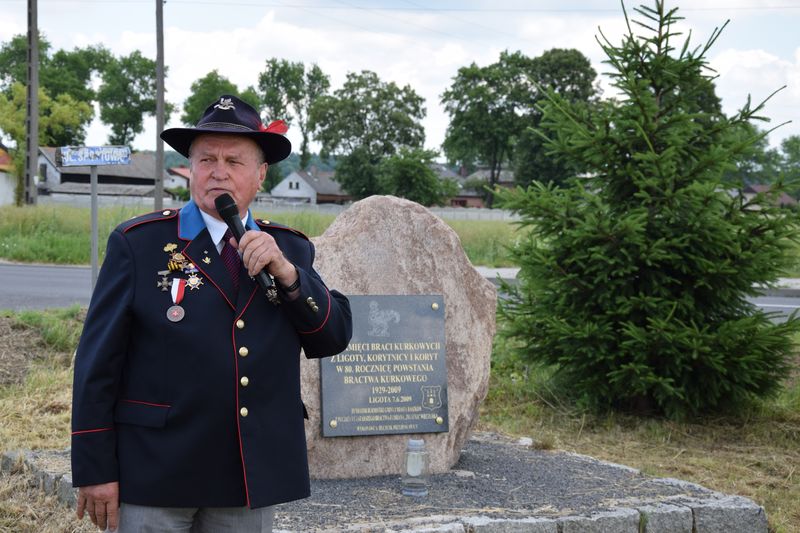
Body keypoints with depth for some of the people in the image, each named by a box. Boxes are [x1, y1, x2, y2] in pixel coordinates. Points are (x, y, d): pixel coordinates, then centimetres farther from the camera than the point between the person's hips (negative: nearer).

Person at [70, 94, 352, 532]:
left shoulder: (290, 249, 8)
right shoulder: (138, 243, -3)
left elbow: (335, 338, 3)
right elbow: (98, 360, -5)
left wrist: (286, 273, -13)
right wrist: (95, 471, -8)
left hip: (253, 478, 3)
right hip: (155, 476, -3)